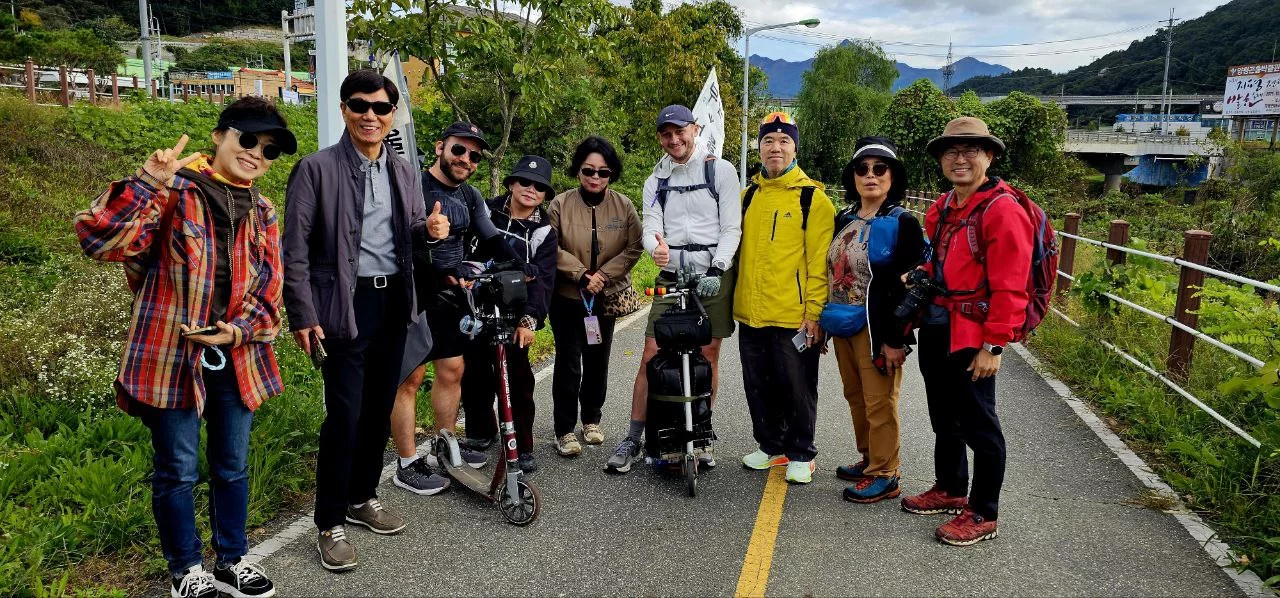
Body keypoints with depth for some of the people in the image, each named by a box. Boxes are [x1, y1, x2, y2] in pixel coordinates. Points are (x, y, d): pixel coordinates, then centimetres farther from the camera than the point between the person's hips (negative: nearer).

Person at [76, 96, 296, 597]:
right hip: (171, 359, -5)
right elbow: (99, 240, -22)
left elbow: (268, 290, 6)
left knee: (232, 467, 16)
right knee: (178, 472, 9)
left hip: (235, 361, 5)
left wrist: (236, 331, -11)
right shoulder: (172, 192, -9)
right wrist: (147, 184, -33)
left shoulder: (262, 213, 7)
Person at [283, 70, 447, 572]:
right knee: (345, 416, -5)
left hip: (394, 302, 6)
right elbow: (295, 250, -9)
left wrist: (430, 230, -6)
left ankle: (363, 498, 33)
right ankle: (330, 524, 10)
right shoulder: (316, 169, -7)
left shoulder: (403, 172, 10)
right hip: (347, 304, -6)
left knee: (379, 409, 14)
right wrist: (302, 316, -15)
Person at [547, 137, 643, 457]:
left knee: (597, 361, 14)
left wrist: (603, 275, -16)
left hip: (606, 297, 2)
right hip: (567, 297, -2)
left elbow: (634, 248, -5)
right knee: (568, 362, -1)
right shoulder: (560, 204, -8)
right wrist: (581, 274, -19)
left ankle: (592, 420, 31)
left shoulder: (624, 206, -3)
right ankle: (564, 430, 9)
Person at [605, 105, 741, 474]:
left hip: (713, 273, -2)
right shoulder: (656, 180, 12)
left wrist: (715, 270, -16)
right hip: (672, 275, 2)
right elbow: (650, 228, 1)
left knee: (709, 355, 3)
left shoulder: (720, 170, 1)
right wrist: (656, 248, -23)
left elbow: (731, 228, -4)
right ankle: (633, 439, 4)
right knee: (651, 354, -3)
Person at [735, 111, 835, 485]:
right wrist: (738, 299, 14)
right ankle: (771, 447, 31)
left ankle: (801, 455, 22)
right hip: (751, 314, 6)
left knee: (797, 389, 6)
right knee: (759, 388, 15)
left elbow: (819, 261, -10)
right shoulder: (748, 195, 12)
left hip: (794, 316, -5)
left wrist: (814, 312, -14)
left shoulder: (813, 198, -5)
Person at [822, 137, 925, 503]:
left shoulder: (902, 223, -9)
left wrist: (896, 339, -18)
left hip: (876, 329, -7)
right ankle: (868, 460, 31)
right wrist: (823, 323, 14)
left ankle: (884, 476, 12)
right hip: (842, 326, 7)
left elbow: (908, 287, -14)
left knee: (879, 403, 0)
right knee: (856, 398, 16)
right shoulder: (843, 220, 11)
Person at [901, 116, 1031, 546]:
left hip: (972, 337, -8)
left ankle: (983, 515, 15)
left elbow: (1009, 287, -19)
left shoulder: (1002, 210, -15)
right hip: (935, 330, 9)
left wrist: (993, 345, -20)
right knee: (944, 417, 20)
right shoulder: (942, 209, 12)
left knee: (977, 425, 2)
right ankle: (950, 489, 38)